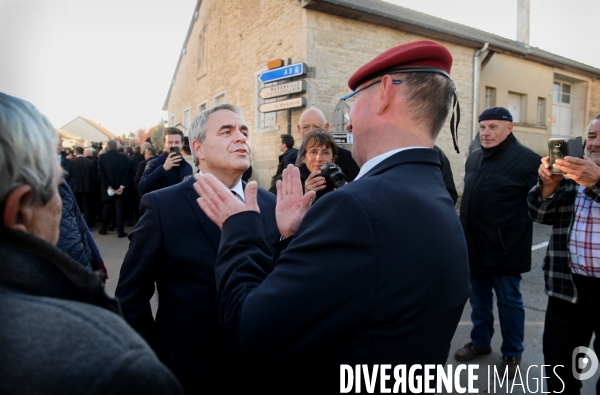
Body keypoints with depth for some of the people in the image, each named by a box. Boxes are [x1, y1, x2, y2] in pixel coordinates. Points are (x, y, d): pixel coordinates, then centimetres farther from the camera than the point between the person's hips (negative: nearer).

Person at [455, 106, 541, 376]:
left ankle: (512, 353, 27)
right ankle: (480, 342, 35)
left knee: (508, 301, 9)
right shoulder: (473, 159, 10)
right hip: (474, 246, 6)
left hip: (504, 248, -6)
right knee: (478, 299, 17)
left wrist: (514, 235, -16)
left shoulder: (526, 160, -12)